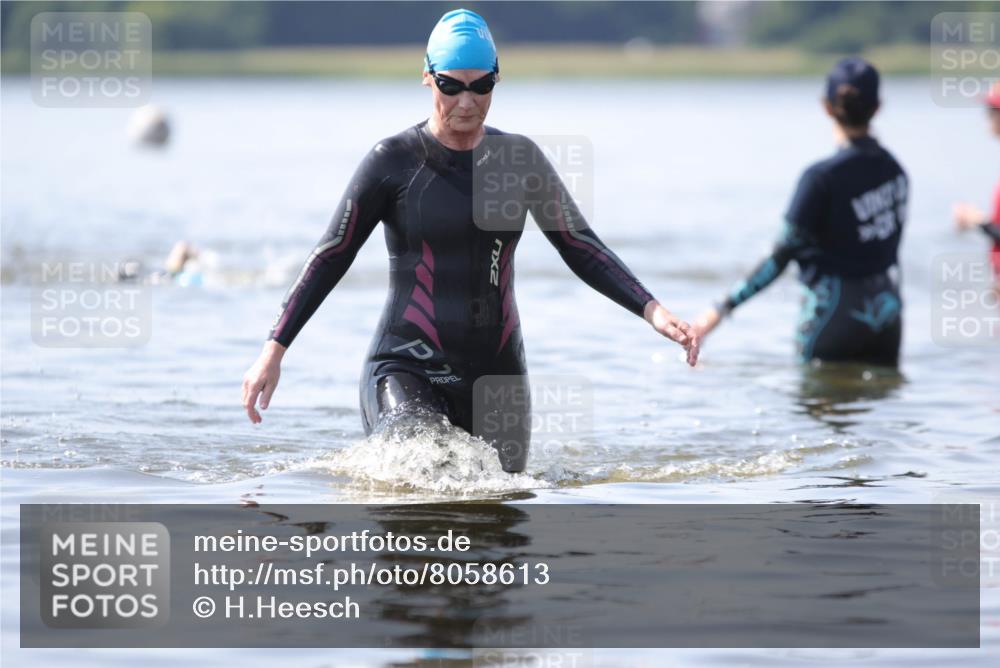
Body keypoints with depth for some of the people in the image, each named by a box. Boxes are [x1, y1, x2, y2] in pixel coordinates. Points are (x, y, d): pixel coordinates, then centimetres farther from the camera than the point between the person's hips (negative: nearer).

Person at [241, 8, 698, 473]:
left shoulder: (519, 158, 7)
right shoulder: (394, 160, -3)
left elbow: (582, 250, 11)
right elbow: (329, 260, -1)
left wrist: (652, 311, -3)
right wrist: (274, 351, -9)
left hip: (495, 377, 4)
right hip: (407, 371, -4)